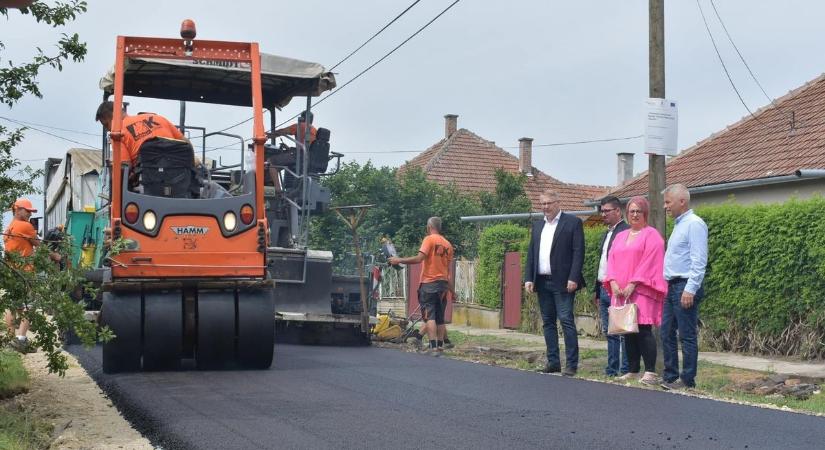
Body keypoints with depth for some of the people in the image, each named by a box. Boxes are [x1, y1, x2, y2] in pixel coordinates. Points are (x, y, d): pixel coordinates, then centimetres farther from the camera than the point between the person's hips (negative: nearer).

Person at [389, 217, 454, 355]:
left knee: (430, 316, -9)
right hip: (443, 283, 6)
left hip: (429, 283, -6)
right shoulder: (447, 244, 12)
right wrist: (451, 289, 21)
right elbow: (448, 269, 15)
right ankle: (440, 346, 14)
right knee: (440, 317, 13)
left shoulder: (429, 239, -8)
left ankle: (433, 346, -18)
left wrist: (399, 260, -15)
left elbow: (419, 258, -20)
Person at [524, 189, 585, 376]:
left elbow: (578, 252, -8)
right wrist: (528, 278, 5)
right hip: (542, 282, 6)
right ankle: (553, 361, 15)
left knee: (566, 321, -8)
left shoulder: (573, 223, -2)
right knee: (548, 322, 9)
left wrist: (573, 278, -16)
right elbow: (531, 253, 15)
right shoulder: (537, 225, 16)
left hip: (562, 282, -6)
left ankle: (572, 364, -7)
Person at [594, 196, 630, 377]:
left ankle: (626, 370, -3)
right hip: (604, 289, 9)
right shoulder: (607, 234, 20)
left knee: (623, 331, -6)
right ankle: (612, 369, 17)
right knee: (609, 332, 12)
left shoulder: (626, 231, -11)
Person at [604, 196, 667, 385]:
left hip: (642, 291, -6)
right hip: (620, 291, 6)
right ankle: (633, 371, 10)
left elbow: (649, 263, -10)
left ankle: (651, 372, -12)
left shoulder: (651, 235, 0)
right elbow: (612, 260, 13)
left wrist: (633, 284, -17)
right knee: (628, 331, 5)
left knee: (643, 329, -13)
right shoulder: (620, 236, 19)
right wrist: (613, 282, -4)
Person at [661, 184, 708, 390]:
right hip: (672, 287, 10)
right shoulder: (678, 224, 19)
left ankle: (688, 379, 1)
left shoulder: (694, 224, -11)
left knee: (687, 335, -4)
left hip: (685, 287, -10)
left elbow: (699, 261, -18)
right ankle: (670, 376, 16)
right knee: (667, 333, 10)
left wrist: (690, 289, -22)